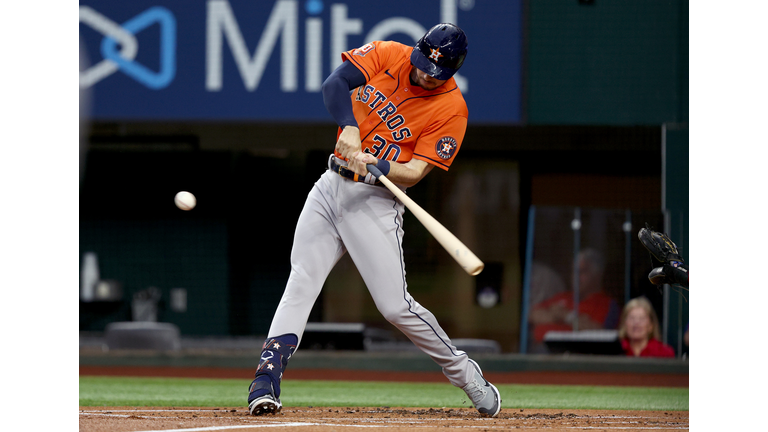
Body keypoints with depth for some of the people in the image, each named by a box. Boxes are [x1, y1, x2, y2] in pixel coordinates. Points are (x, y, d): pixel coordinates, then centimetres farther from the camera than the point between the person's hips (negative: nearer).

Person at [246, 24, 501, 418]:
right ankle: (267, 378, -10)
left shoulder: (451, 108, -11)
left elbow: (415, 172, -16)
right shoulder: (387, 55, -1)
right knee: (300, 283, -7)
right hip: (331, 187, 4)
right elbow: (334, 84, -11)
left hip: (376, 203, -4)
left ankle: (465, 374, 11)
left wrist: (375, 167, -34)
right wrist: (349, 127, -27)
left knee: (395, 307, -7)